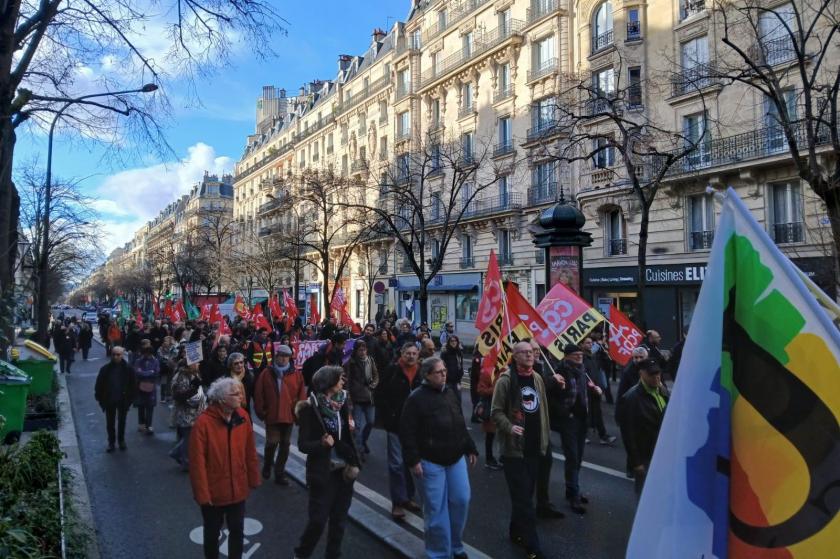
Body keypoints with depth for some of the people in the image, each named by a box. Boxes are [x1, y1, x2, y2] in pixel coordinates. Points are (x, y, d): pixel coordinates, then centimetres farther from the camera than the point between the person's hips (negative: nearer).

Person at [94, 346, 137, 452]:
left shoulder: (128, 369, -10)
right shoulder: (105, 369, -10)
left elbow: (133, 385, -5)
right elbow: (99, 385, -4)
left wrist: (130, 399, -7)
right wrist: (100, 399, -7)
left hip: (123, 401, 0)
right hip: (109, 401, 0)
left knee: (122, 422, 16)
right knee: (110, 423, 12)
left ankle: (121, 440, 33)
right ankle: (111, 442, 26)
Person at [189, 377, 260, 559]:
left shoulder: (243, 417, -8)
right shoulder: (203, 422, -23)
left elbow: (250, 452, 1)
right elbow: (197, 462, -18)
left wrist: (254, 479, 6)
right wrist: (202, 493, -15)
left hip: (238, 489, 4)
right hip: (214, 491, -3)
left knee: (237, 531, 17)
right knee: (212, 532, 19)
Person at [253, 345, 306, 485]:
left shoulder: (296, 375, 3)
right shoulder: (266, 374, 0)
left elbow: (301, 395, 3)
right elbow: (258, 395, 0)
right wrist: (261, 412, -1)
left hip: (289, 415, 2)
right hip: (272, 415, -2)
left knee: (285, 445, 8)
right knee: (272, 443, -3)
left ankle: (279, 472, 21)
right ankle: (267, 467, 25)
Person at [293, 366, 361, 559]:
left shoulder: (341, 402, 1)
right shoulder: (310, 408, -14)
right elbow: (303, 445, -14)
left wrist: (353, 460, 5)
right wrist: (322, 443, -31)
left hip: (343, 469, 5)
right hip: (323, 472, -5)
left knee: (339, 518, 12)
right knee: (318, 519, 1)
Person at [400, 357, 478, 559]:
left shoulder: (450, 392, 7)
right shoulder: (417, 398, -14)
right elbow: (407, 432, -16)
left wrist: (470, 448, 17)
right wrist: (413, 460, -19)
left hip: (455, 458, 6)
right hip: (430, 461, -6)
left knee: (461, 500, 10)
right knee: (436, 508, 2)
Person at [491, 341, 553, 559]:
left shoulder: (537, 379, 8)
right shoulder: (506, 380, -12)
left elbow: (542, 411, 15)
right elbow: (496, 411, -12)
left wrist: (545, 440, 16)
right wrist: (510, 427, -28)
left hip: (534, 447, 6)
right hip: (514, 448, -6)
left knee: (525, 495, 17)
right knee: (523, 497, -2)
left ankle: (516, 532, 34)